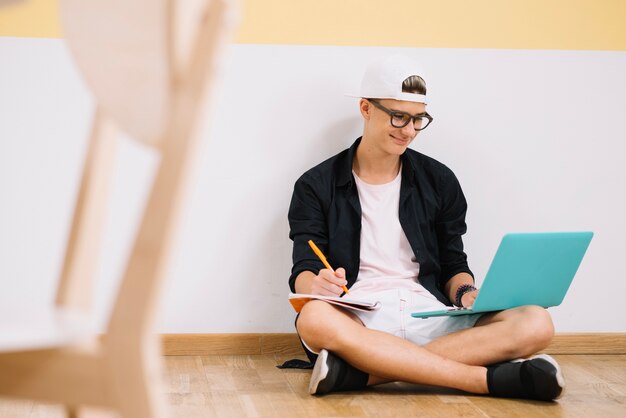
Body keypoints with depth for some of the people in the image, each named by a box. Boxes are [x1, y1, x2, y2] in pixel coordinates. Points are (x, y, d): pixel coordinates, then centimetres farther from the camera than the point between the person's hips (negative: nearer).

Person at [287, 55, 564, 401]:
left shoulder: (439, 181, 16)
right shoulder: (316, 187, 8)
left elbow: (453, 266, 19)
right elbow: (303, 273, 1)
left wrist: (466, 294, -6)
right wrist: (316, 286, -24)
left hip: (428, 315, 3)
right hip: (356, 319, -3)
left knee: (536, 325, -24)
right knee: (314, 319, -41)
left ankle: (360, 371, -33)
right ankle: (488, 379, -35)